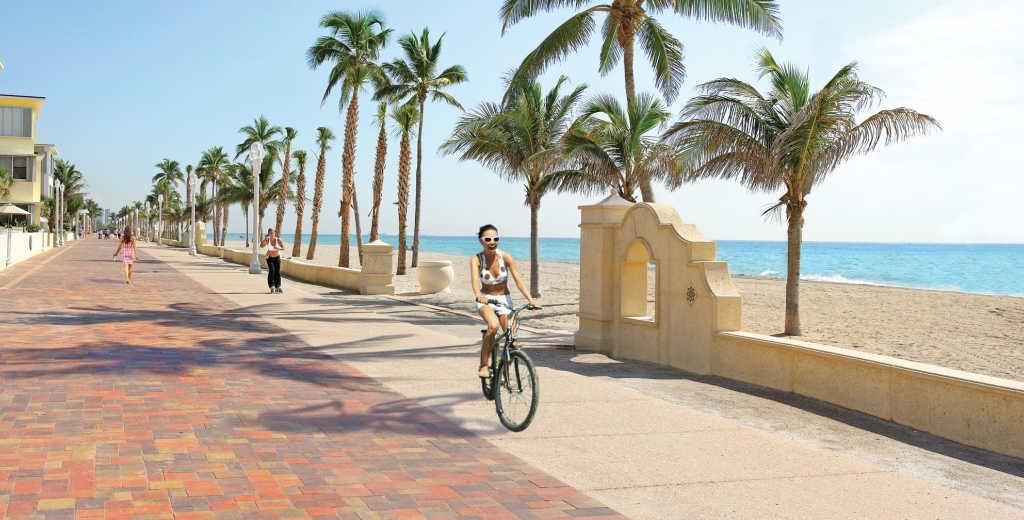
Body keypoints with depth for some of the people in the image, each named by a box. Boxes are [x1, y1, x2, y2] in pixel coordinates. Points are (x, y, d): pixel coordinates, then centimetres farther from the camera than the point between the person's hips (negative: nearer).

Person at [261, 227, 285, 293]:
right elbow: (261, 246, -31)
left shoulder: (278, 240, -16)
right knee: (271, 271, -19)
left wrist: (279, 248, -41)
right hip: (269, 258, -1)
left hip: (277, 257, 1)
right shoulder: (267, 240, -16)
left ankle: (277, 287, 13)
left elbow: (283, 248, -21)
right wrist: (265, 239, -44)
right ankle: (272, 287, -18)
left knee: (277, 272, -1)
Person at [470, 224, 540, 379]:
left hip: (504, 299, 2)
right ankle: (483, 366, -19)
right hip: (486, 299, -2)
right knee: (493, 326, -32)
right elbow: (474, 279, -32)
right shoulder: (476, 259, -14)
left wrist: (530, 300, -29)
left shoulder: (506, 257, -12)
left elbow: (518, 280, -17)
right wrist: (478, 296, -52)